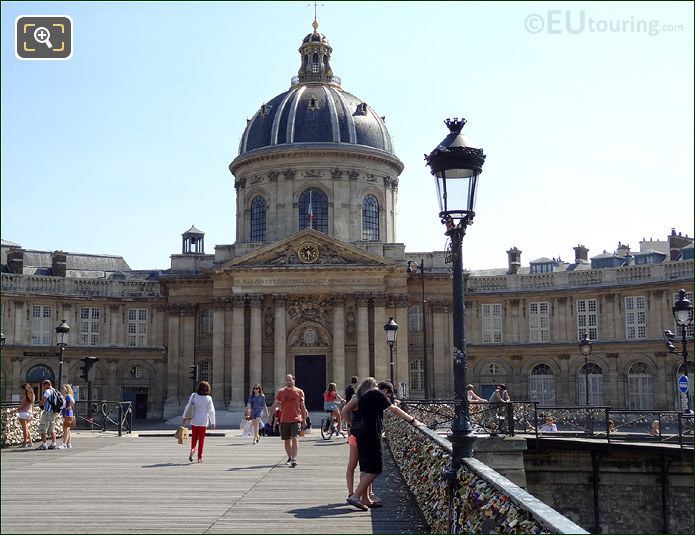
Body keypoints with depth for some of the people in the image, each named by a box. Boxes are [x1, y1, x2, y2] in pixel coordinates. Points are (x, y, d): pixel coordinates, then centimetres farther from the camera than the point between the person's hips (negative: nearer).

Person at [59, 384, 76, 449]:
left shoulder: (68, 396, -13)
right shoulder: (65, 397, 16)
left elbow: (73, 402, -32)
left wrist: (69, 407, -20)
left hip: (68, 415, -10)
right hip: (66, 416, 10)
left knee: (66, 430, -11)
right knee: (67, 430, 13)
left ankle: (64, 444, -13)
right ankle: (69, 444, 19)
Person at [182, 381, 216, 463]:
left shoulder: (194, 395, -3)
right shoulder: (208, 398, -6)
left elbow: (188, 407, 0)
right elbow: (211, 411, -3)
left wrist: (185, 417, 10)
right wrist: (212, 422, 6)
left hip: (194, 420, 1)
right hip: (203, 421, -1)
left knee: (194, 437, 14)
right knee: (201, 438, 7)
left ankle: (192, 449, -13)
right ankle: (199, 457, 8)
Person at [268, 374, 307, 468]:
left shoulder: (299, 392, 4)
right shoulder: (280, 392, 7)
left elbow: (302, 406, 8)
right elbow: (274, 405, 6)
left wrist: (304, 419, 8)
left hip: (296, 419, -2)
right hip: (284, 420, 3)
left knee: (295, 438, -16)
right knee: (287, 440, 11)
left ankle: (294, 459, -20)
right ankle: (289, 458, 30)